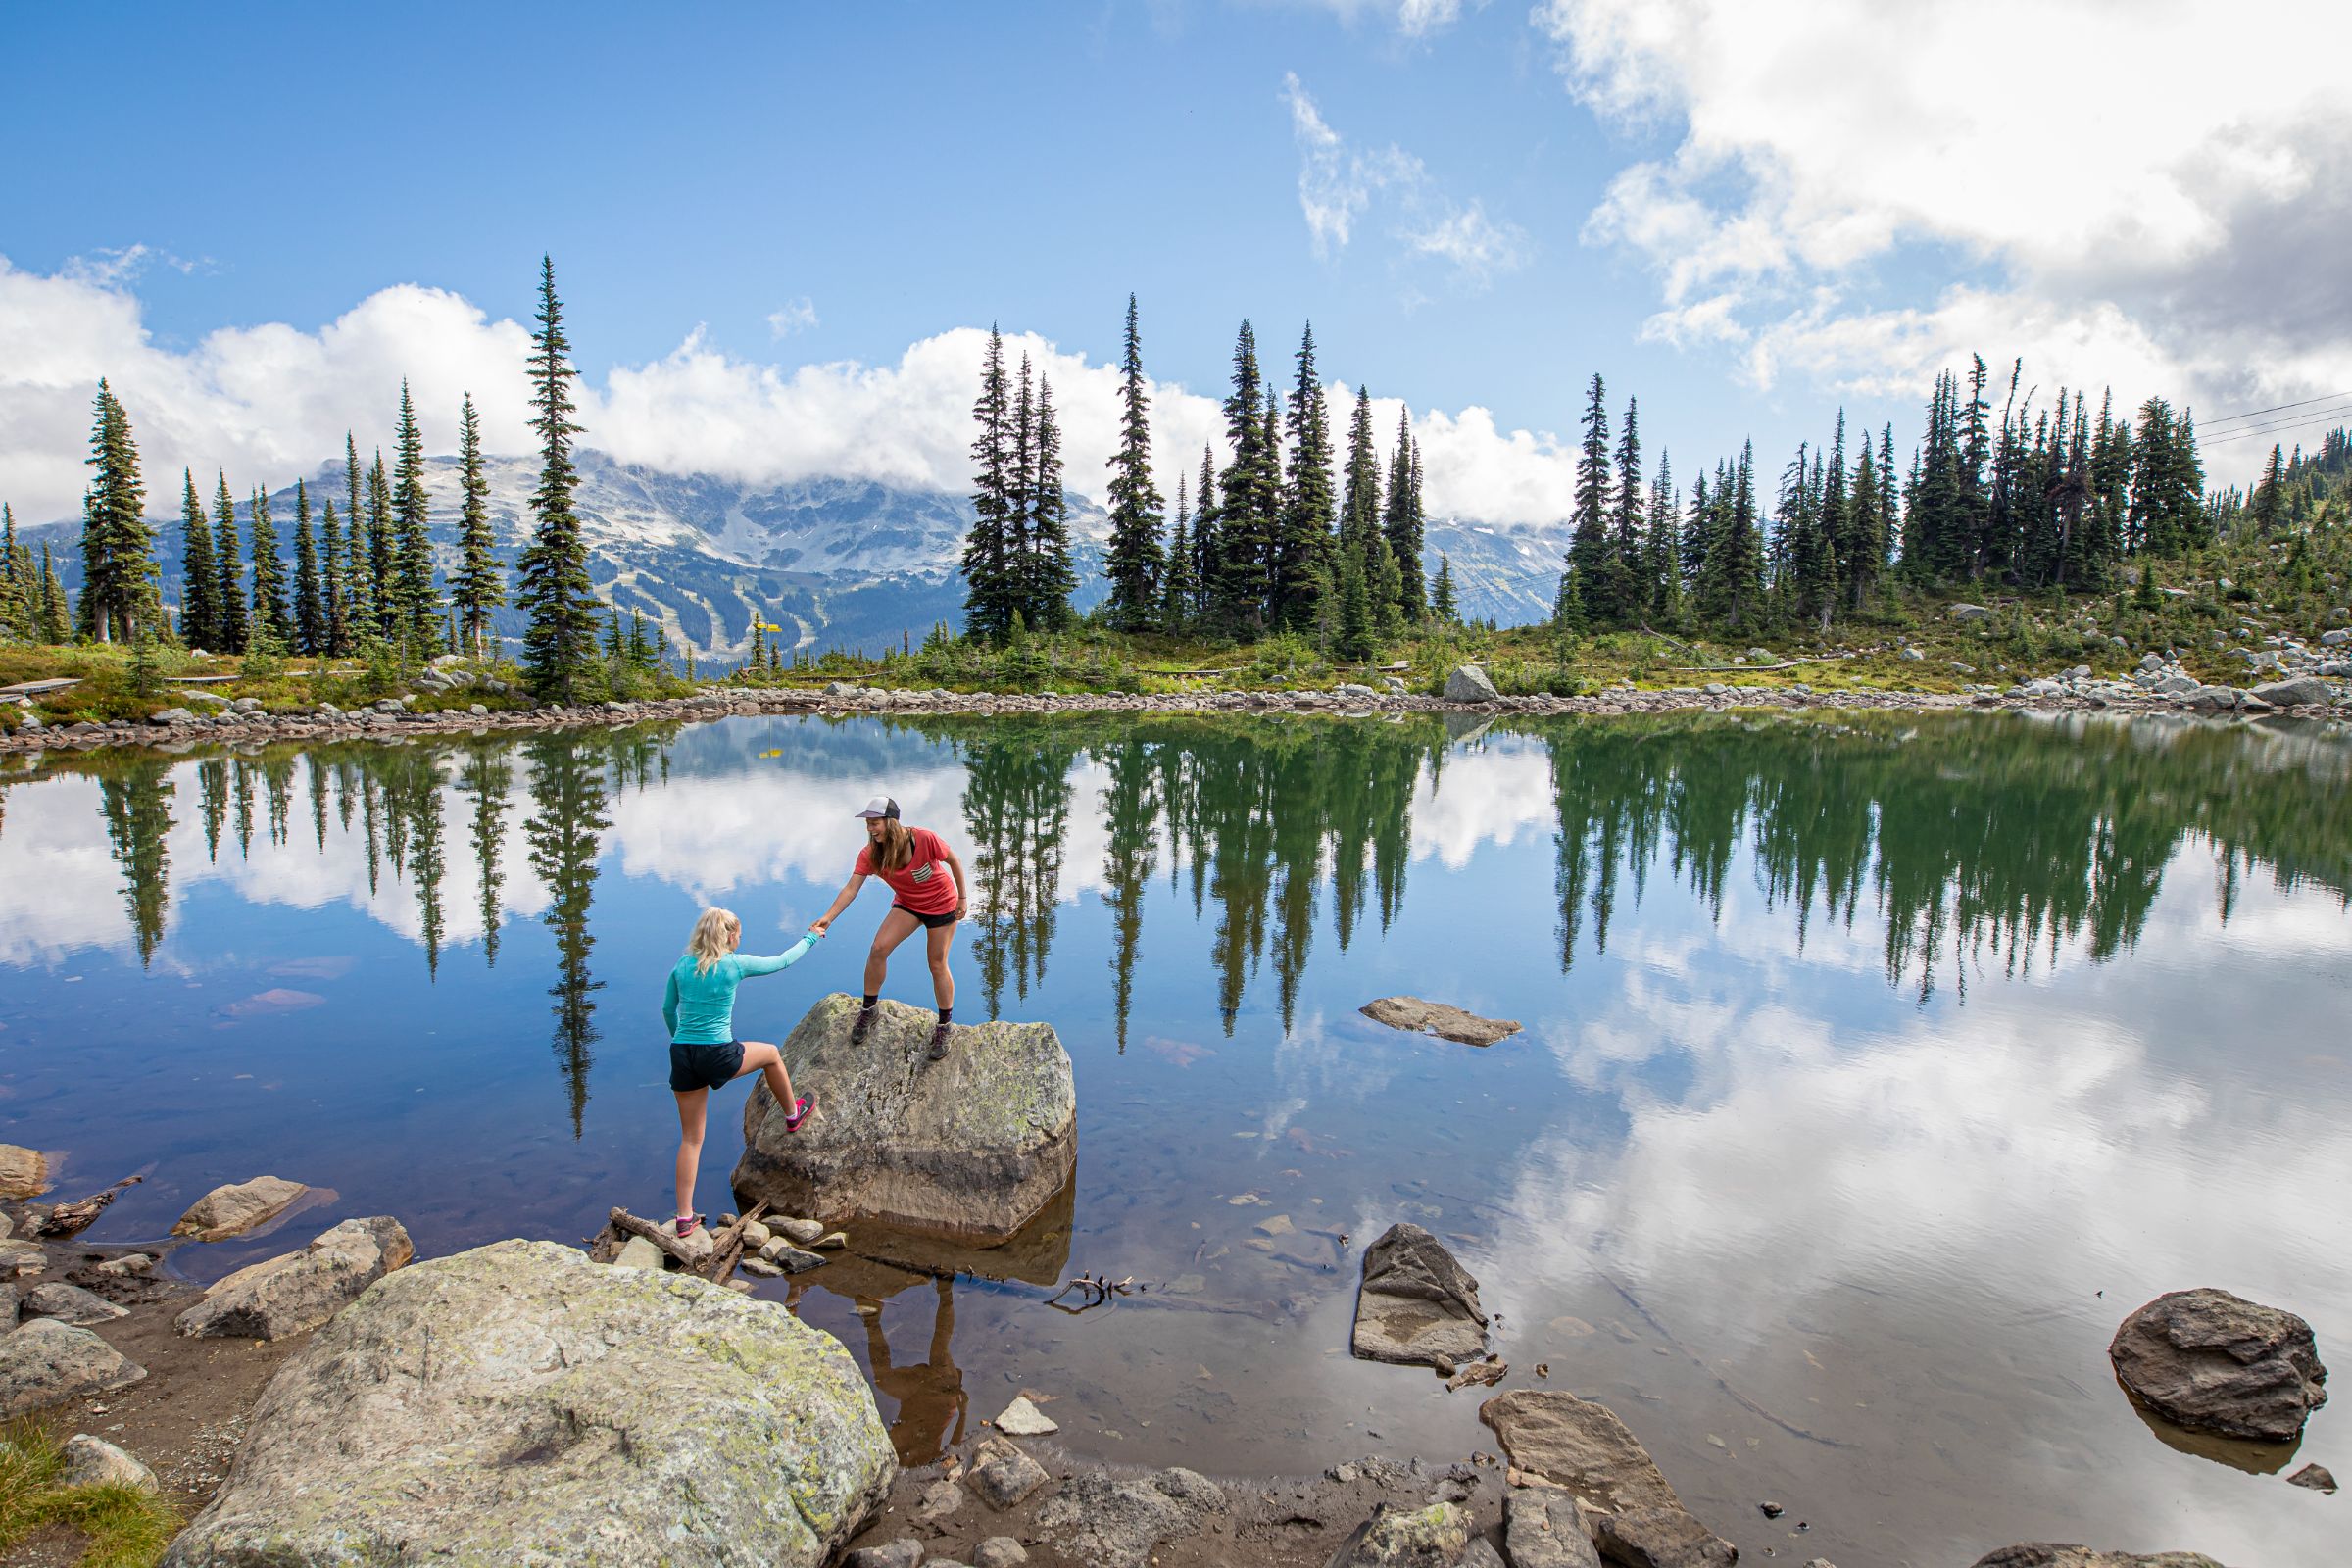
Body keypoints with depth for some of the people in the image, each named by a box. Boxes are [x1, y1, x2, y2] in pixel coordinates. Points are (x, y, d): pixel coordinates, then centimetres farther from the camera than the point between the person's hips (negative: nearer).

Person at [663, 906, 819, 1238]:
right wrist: (810, 938, 25)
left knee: (690, 1138, 14)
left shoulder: (681, 967, 5)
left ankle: (685, 1217, 17)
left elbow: (668, 1010, 16)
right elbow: (782, 961, 7)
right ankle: (792, 1115, 46)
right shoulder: (736, 964, -8)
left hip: (681, 1056, 5)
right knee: (771, 1054, 27)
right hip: (718, 1056, -5)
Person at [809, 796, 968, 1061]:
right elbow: (851, 888, -24)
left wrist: (962, 898, -7)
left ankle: (945, 1026, 21)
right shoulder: (870, 854, -19)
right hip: (907, 904, 4)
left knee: (937, 966, 2)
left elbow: (954, 861, -15)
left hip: (942, 905, -4)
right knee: (878, 949, -12)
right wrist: (828, 917, -38)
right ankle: (867, 1011, 9)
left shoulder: (925, 839, -30)